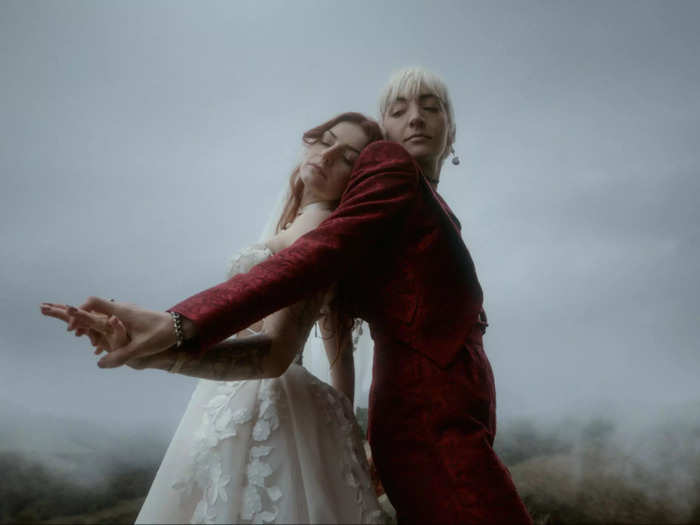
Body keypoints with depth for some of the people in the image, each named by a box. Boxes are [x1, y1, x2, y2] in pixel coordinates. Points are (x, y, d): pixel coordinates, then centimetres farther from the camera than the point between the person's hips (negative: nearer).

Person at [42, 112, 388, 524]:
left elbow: (275, 354, -26)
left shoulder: (321, 227, -13)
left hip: (268, 405, -9)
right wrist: (344, 423, 27)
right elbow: (337, 340, 20)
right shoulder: (303, 228, 17)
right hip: (243, 403, 9)